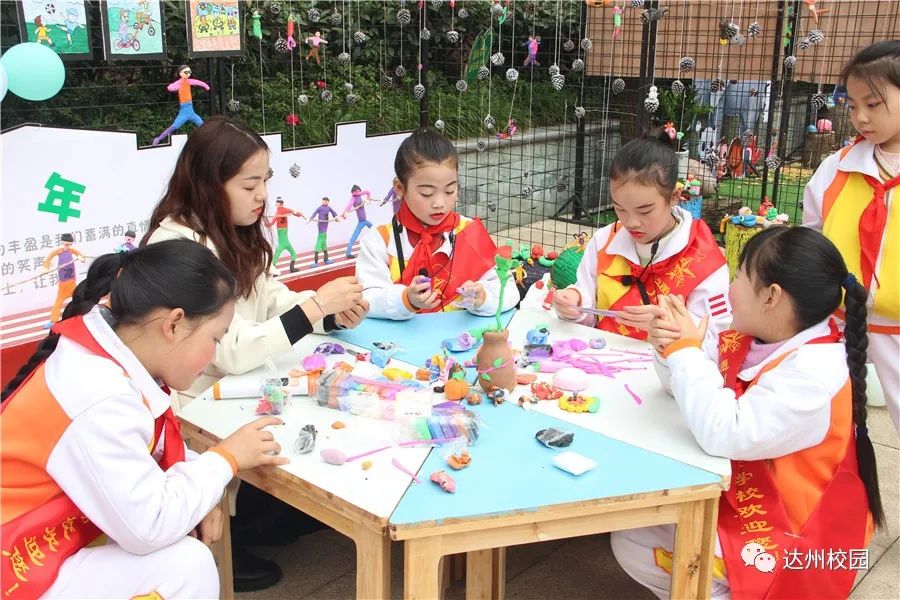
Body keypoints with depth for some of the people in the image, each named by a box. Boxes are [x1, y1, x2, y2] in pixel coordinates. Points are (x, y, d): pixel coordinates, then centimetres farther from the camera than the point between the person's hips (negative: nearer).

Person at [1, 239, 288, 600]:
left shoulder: (106, 353, -4)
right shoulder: (100, 401, -31)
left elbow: (148, 450, 12)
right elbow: (149, 527, -29)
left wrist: (198, 495, -5)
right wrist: (226, 456, -15)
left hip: (53, 539, 9)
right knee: (188, 563, -16)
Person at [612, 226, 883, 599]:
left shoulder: (812, 374, -30)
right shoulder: (749, 339, -2)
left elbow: (724, 434, -38)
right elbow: (691, 380, 6)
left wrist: (685, 350, -29)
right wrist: (671, 346, -17)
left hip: (785, 535, -8)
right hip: (736, 497, 8)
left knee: (640, 549, -13)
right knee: (628, 537, 3)